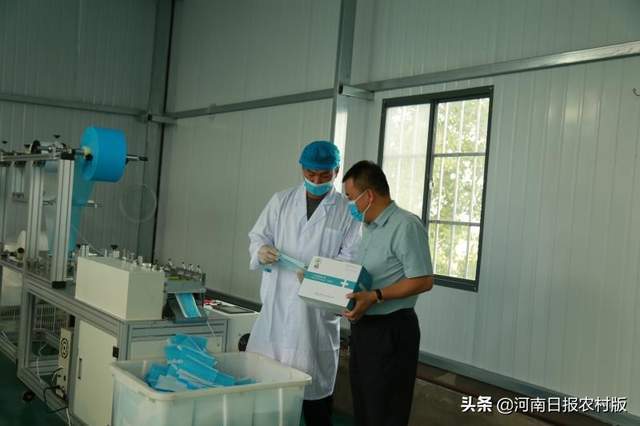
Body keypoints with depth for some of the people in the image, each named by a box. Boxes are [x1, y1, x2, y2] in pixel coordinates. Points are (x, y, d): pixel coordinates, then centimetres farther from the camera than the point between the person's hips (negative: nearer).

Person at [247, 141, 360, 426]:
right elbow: (257, 236, 10)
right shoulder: (281, 201, 9)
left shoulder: (348, 210, 0)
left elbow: (351, 256, -5)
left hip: (319, 306, -2)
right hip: (277, 302, 3)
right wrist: (262, 249, -14)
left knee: (315, 381, 5)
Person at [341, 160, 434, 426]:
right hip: (363, 327, 9)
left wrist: (375, 297, -24)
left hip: (391, 331, -9)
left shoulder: (406, 226, -17)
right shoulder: (369, 228, 13)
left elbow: (423, 281, -21)